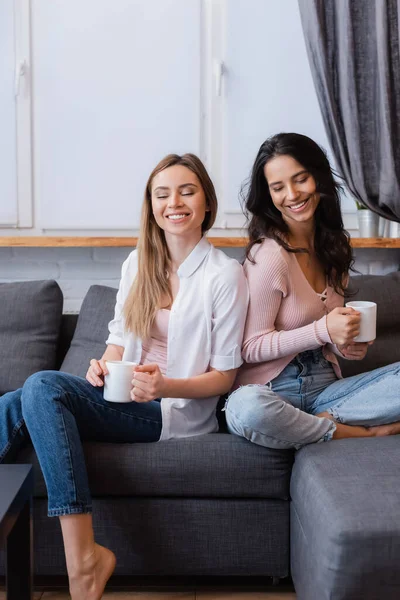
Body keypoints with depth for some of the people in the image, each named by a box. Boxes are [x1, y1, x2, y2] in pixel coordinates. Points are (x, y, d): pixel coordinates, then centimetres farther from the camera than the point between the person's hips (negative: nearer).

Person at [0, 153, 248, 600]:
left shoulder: (225, 275, -6)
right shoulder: (137, 263, 10)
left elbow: (224, 375, -4)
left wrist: (165, 386, -22)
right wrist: (104, 366, -8)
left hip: (180, 410, -6)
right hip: (128, 398, 6)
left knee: (42, 387, -27)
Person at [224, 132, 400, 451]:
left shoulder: (334, 245, 7)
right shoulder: (268, 256, -14)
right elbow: (251, 348, -13)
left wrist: (346, 344, -3)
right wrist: (324, 330, -23)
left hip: (325, 385, 5)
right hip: (273, 388, -5)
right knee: (245, 409, -41)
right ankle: (357, 433, -18)